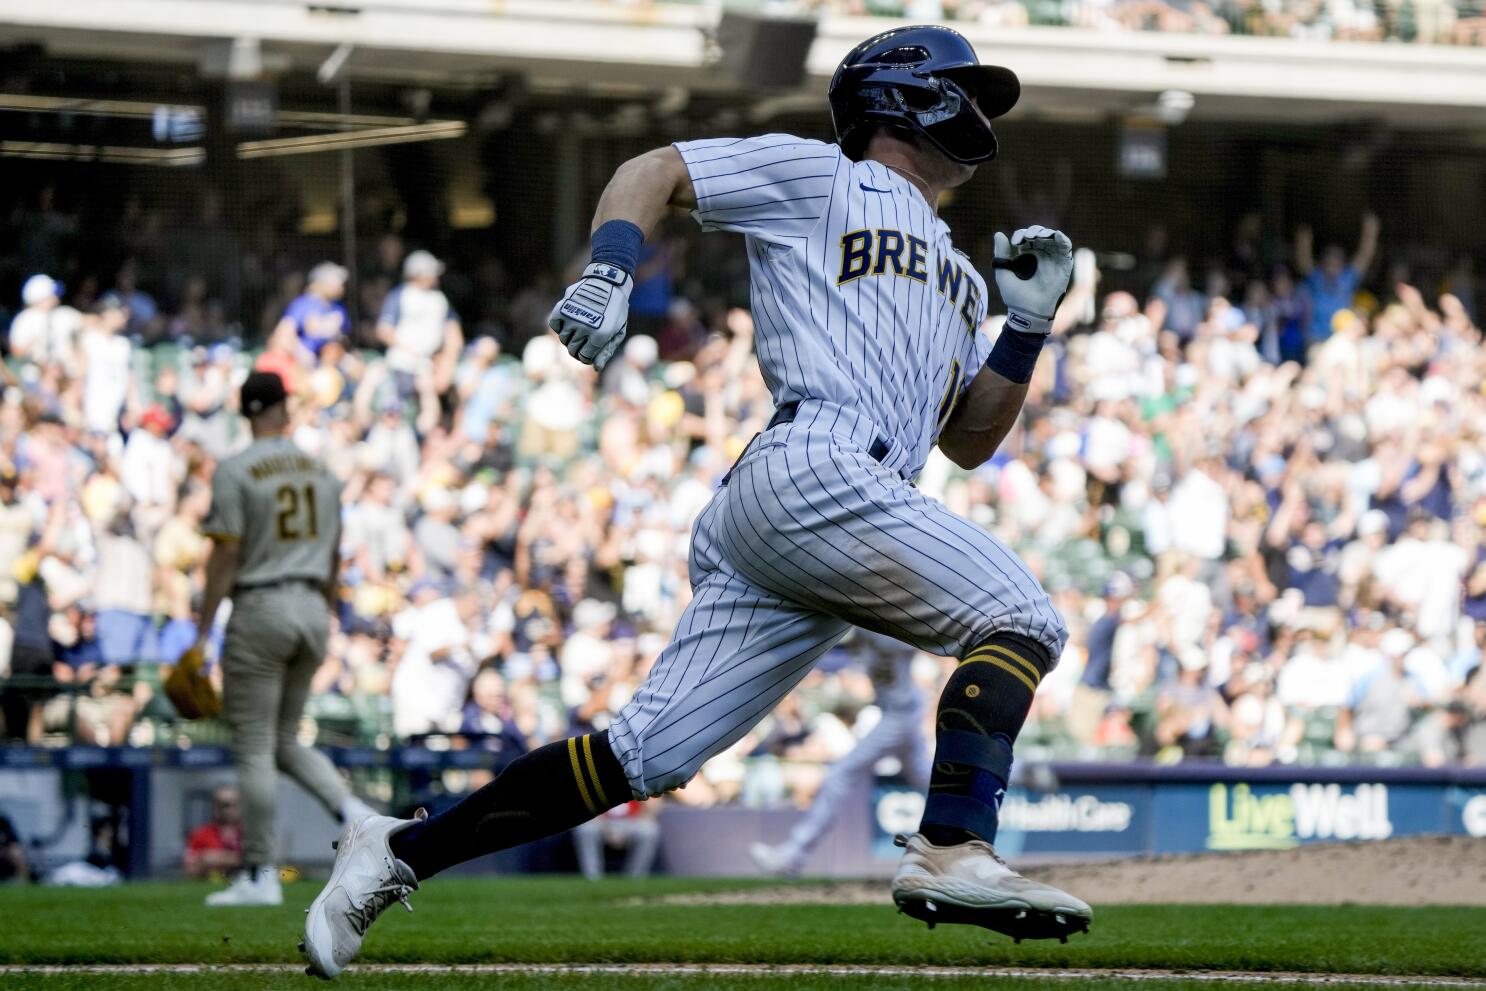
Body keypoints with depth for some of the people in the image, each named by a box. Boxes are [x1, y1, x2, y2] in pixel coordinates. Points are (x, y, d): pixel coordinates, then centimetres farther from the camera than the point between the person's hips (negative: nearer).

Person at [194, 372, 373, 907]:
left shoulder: (235, 471, -8)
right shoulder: (321, 471, 11)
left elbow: (225, 555, -13)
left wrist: (202, 632, -10)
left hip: (260, 610, -6)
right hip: (312, 611, 6)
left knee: (254, 747, -1)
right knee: (285, 740, 17)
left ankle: (260, 876, -2)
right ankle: (350, 808, -7)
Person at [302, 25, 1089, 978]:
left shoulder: (956, 279, 34)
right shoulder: (817, 178, 13)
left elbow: (969, 440, 31)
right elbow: (653, 170, 7)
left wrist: (1029, 324, 20)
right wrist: (609, 274, -11)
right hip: (812, 469, -8)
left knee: (646, 756, -2)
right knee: (1021, 619, -14)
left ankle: (400, 851, 0)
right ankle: (953, 852, -25)